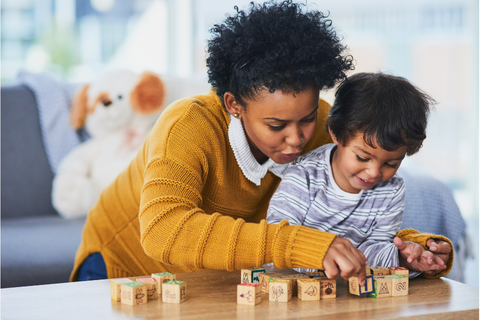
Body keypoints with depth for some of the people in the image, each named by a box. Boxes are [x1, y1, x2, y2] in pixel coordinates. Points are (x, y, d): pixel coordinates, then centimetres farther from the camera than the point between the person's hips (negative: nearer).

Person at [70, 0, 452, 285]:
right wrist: (299, 244, -56)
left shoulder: (318, 124, -17)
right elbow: (164, 232, -48)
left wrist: (417, 248, -29)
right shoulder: (189, 126, -33)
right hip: (125, 263, -2)